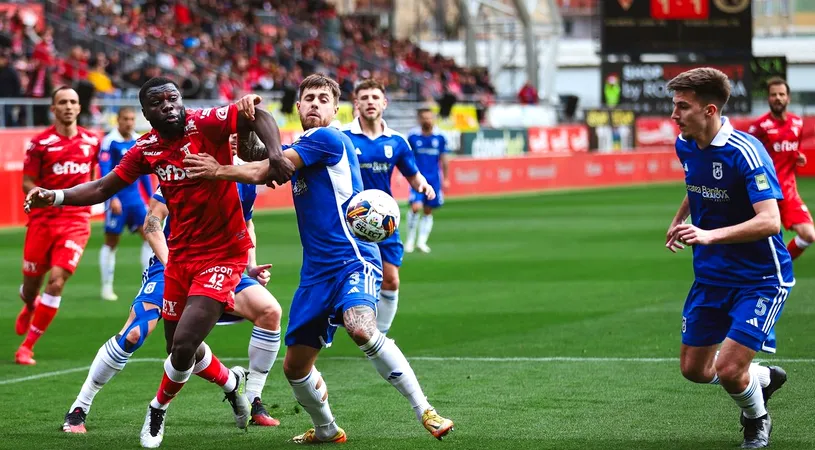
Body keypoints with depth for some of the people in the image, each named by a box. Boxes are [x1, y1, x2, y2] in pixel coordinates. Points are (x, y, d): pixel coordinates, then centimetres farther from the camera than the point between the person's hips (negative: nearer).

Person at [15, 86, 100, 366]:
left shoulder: (91, 141, 6)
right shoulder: (40, 143, -4)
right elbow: (27, 183, -3)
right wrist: (37, 192, -22)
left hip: (75, 221, 1)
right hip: (43, 219, -1)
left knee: (57, 280, -14)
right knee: (32, 282, 8)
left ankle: (27, 346, -5)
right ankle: (29, 308, 49)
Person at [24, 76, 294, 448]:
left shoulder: (204, 123, -15)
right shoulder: (146, 149, 1)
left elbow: (258, 117, -19)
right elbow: (102, 189, 8)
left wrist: (274, 154, -37)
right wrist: (54, 197, -5)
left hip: (222, 254, -6)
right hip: (181, 256, 6)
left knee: (184, 345, -14)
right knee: (179, 349, 11)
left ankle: (158, 410, 16)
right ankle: (231, 381, 42)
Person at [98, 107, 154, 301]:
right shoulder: (110, 141, -10)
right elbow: (104, 172, -15)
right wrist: (112, 198, -23)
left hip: (135, 198, 6)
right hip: (117, 199, -6)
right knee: (111, 242, 2)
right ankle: (107, 287, 12)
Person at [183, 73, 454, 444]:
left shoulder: (328, 139, -8)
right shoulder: (297, 149, 19)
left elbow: (263, 171, -8)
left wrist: (218, 170, 3)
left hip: (353, 259, -8)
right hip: (316, 271, 8)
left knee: (360, 328, -36)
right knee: (295, 365, 9)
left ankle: (425, 411, -29)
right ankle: (326, 429, 34)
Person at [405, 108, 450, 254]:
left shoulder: (439, 138, 3)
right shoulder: (413, 137, -2)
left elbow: (444, 159, 10)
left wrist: (446, 179, 10)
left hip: (434, 180, 2)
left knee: (428, 211, 5)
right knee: (416, 207, -16)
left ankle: (422, 241, 11)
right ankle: (410, 239, 0)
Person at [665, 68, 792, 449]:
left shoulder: (745, 153, -25)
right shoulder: (685, 145, -1)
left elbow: (769, 221, -34)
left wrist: (710, 235, -43)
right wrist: (679, 221, 17)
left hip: (760, 278, -7)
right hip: (711, 275, 8)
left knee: (728, 368, -15)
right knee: (694, 369, 9)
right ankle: (764, 377, 38)